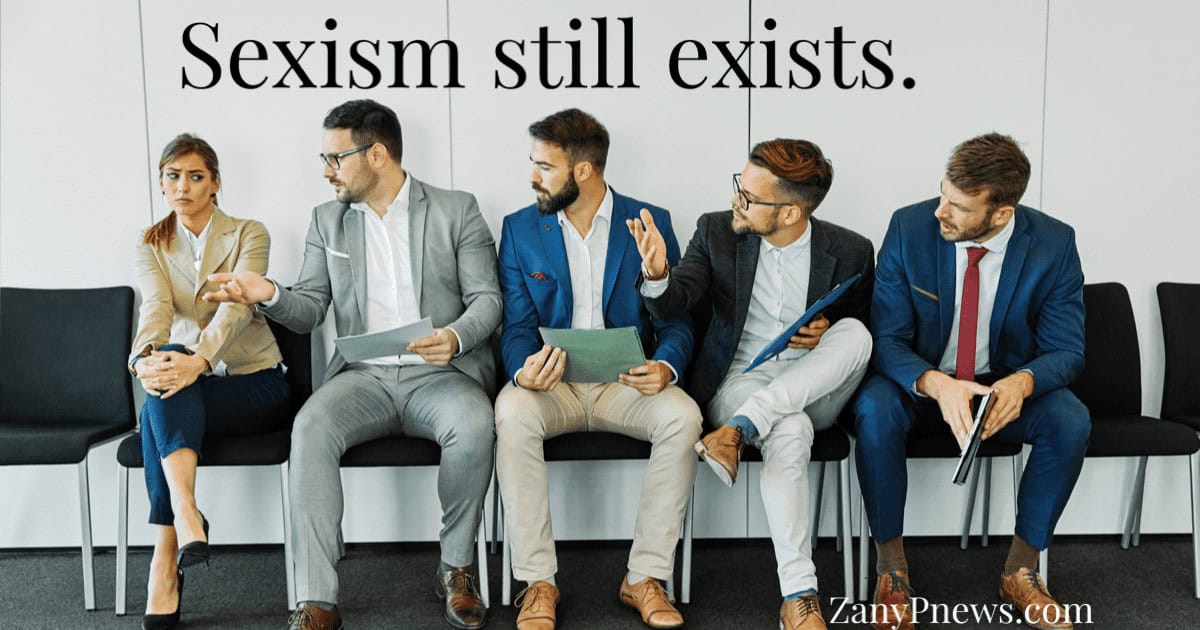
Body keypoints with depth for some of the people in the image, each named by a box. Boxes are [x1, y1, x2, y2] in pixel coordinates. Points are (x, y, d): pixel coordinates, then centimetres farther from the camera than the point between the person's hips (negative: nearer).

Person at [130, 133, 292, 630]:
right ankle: (186, 515, -44)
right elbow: (156, 306, -11)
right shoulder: (152, 245, 9)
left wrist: (198, 361, -38)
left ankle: (166, 559, -33)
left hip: (254, 384, -3)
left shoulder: (248, 235, -1)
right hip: (189, 385, 3)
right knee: (166, 363, -34)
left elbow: (236, 306, -19)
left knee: (159, 415, -31)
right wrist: (144, 357, -35)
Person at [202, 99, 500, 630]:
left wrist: (456, 337, -21)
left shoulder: (456, 210, 6)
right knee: (310, 428, -29)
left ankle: (456, 568, -11)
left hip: (441, 373, -2)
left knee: (474, 426, -35)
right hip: (363, 376, 2)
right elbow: (310, 309, 12)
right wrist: (270, 296, -10)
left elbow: (487, 298, 0)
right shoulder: (327, 220, 15)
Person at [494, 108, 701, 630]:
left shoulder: (650, 223, 3)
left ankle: (645, 577, -17)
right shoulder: (520, 229, 6)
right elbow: (517, 325, 2)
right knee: (511, 412, -33)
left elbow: (676, 319, 2)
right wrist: (522, 368, -22)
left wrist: (666, 367, -21)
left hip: (625, 382, 0)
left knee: (683, 417, -30)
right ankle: (537, 582, -23)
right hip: (551, 383, 0)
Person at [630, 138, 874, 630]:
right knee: (790, 432, -35)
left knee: (855, 331, -28)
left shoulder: (850, 252, -1)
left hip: (815, 390, 2)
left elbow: (860, 336, 12)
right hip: (740, 383, -2)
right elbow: (674, 305, -8)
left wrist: (828, 333, -11)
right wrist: (657, 274, -31)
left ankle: (740, 430, -31)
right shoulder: (717, 231, 0)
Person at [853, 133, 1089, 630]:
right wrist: (937, 384, -36)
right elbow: (886, 339, -15)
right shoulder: (909, 228, -16)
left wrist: (1022, 382, -34)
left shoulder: (1053, 245, -13)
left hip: (1006, 384, 1)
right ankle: (891, 568, -14)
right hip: (920, 382, -1)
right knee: (875, 411, -33)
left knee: (1071, 420, -28)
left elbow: (1066, 350, -9)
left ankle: (1021, 570, -7)